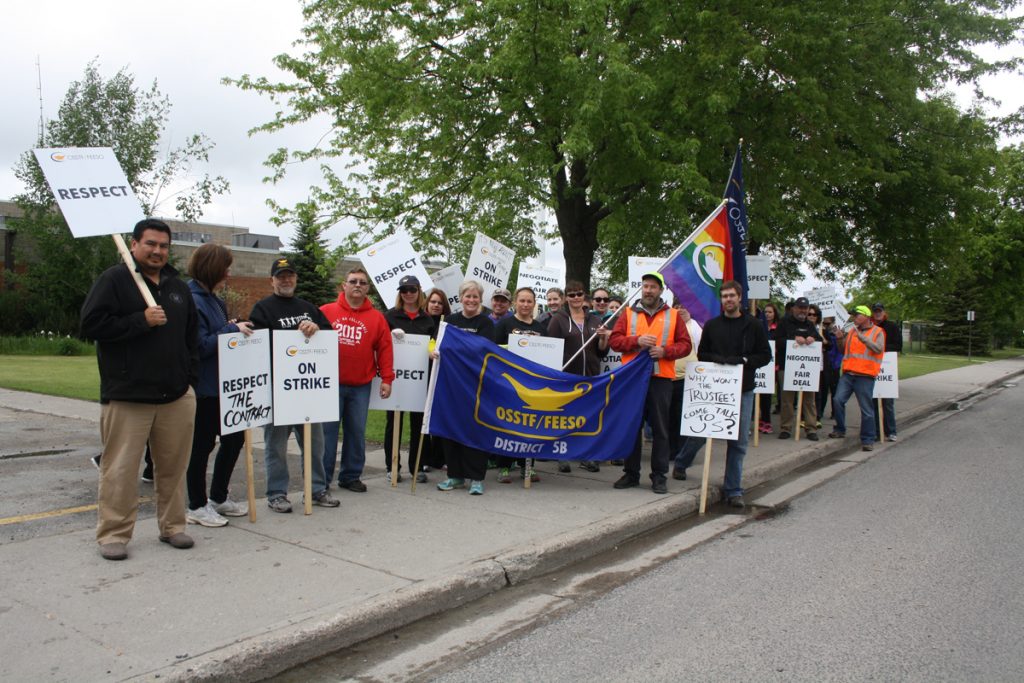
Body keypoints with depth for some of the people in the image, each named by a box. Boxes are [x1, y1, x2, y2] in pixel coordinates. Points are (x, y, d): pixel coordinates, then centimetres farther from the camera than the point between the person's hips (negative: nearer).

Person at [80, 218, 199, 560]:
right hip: (127, 396, -4)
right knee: (120, 469, -1)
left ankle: (172, 526, 21)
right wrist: (141, 320, -15)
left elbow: (192, 338, 20)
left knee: (173, 467, 8)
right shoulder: (114, 279, -1)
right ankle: (113, 534, 12)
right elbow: (91, 325, -9)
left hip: (177, 396, 5)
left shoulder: (179, 287, 16)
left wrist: (191, 380, 13)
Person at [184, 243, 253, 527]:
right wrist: (231, 330, -15)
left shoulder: (213, 300, 13)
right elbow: (200, 345, -21)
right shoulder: (191, 301, -17)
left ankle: (218, 498, 28)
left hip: (220, 384, 10)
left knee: (234, 437, 14)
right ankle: (197, 506, 17)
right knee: (202, 445, 2)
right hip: (201, 387, -9)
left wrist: (232, 329, 4)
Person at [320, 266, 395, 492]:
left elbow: (385, 349, 4)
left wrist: (386, 378, 0)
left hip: (361, 386, 2)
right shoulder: (326, 311, 2)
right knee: (327, 431, 2)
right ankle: (321, 479, 12)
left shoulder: (376, 317, 5)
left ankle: (351, 476, 19)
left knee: (356, 433, 7)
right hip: (330, 384, -1)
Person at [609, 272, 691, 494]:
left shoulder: (673, 316, 8)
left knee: (661, 429, 3)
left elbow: (685, 344, 3)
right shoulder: (628, 314, 9)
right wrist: (637, 341, -16)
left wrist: (665, 351, -14)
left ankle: (659, 476, 11)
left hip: (660, 378, -1)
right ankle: (631, 473, 17)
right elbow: (614, 340, 0)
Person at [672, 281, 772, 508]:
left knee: (738, 442, 2)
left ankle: (733, 490, 11)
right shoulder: (712, 325, 7)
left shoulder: (753, 325, 3)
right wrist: (718, 359, -11)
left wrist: (743, 361, -14)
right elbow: (701, 354, 9)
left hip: (742, 389, 0)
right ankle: (680, 463, 32)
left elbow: (765, 355, 2)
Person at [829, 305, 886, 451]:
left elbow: (879, 349, -14)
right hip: (848, 373, 5)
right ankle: (840, 430, 11)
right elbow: (844, 351, 24)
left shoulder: (877, 332, 3)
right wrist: (840, 339, 6)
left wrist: (863, 338, -21)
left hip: (865, 376, -5)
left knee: (866, 409, -1)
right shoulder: (852, 331, 17)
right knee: (838, 400, -6)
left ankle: (868, 440, 7)